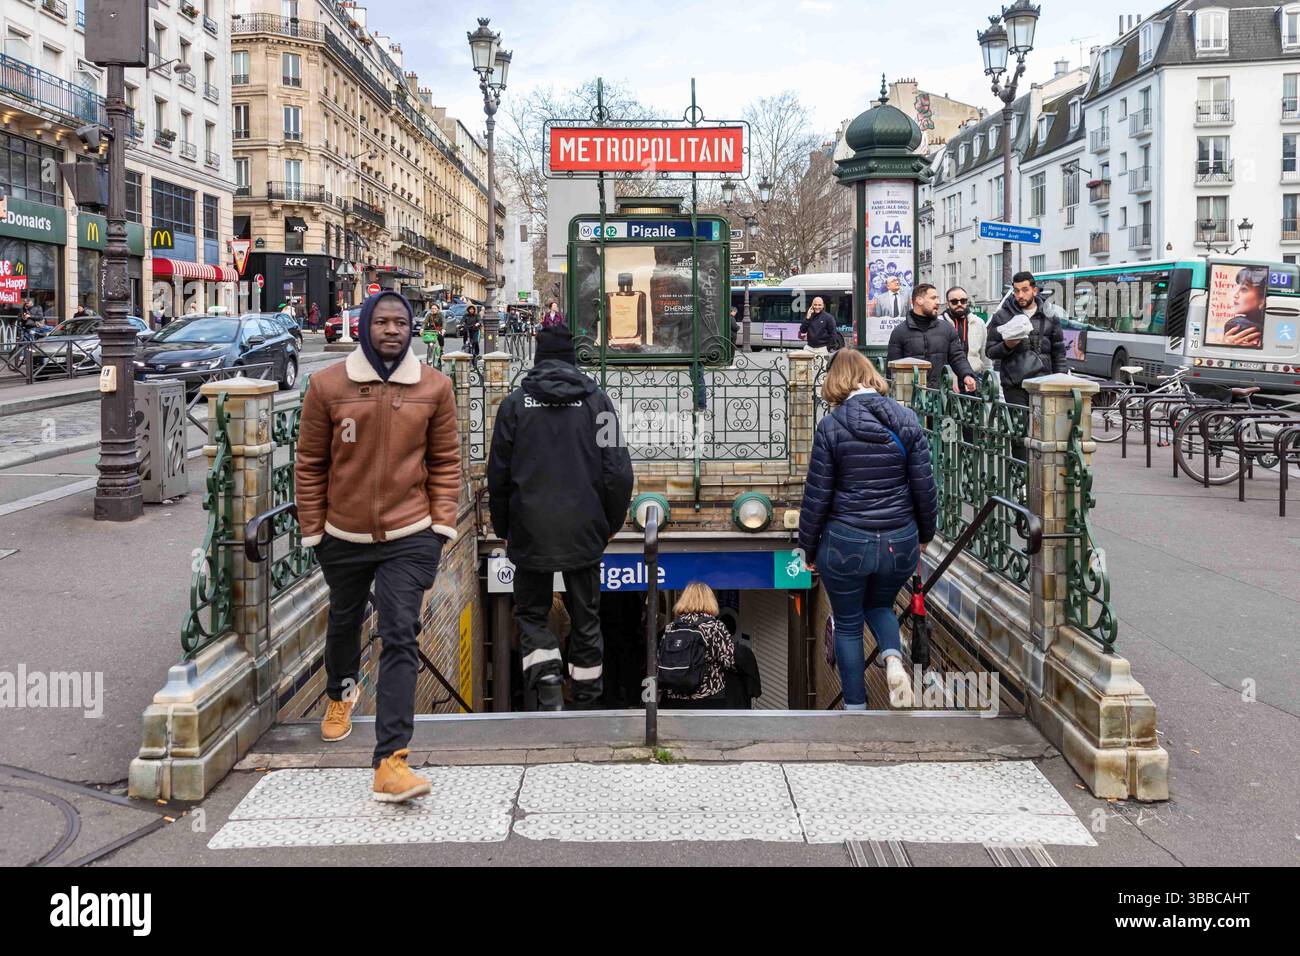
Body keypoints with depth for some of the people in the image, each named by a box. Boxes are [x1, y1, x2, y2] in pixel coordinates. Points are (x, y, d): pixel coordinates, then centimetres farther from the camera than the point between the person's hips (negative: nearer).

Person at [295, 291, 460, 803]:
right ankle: (340, 691, 58)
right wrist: (312, 529, 2)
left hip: (409, 536, -2)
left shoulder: (434, 387, -4)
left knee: (401, 638, -12)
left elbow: (445, 460, 4)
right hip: (343, 536, 2)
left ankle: (390, 761, -14)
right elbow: (310, 463, 1)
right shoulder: (327, 386, -6)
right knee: (344, 621, 25)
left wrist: (442, 523, -2)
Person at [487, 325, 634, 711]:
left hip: (531, 532, -1)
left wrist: (502, 528, 13)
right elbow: (619, 471, -2)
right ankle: (587, 696, 23)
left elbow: (498, 474, 2)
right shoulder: (596, 400, 0)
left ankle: (546, 679, -8)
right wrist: (612, 523, 11)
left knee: (531, 612, 13)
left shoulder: (515, 403, -1)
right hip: (584, 531, 1)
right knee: (585, 615, 15)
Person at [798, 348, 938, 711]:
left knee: (848, 625, 16)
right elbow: (924, 487, 1)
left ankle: (856, 708, 20)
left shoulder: (831, 426, -10)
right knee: (880, 605, 28)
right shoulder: (907, 420, -2)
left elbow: (817, 495, -7)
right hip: (900, 542, 3)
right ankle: (893, 659, -1)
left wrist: (808, 546, 5)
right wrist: (924, 535, 17)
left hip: (845, 543, -3)